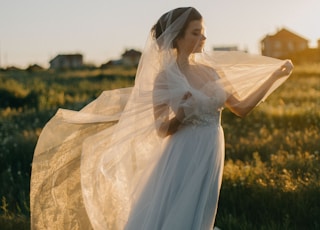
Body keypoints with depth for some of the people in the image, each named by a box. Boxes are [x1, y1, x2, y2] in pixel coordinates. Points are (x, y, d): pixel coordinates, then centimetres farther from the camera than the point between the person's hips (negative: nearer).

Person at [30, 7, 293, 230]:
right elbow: (161, 130, -7)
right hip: (181, 162, -5)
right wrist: (183, 113, -26)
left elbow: (242, 107, 10)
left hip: (209, 160, 5)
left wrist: (274, 76, 8)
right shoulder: (165, 77, -8)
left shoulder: (211, 70, 6)